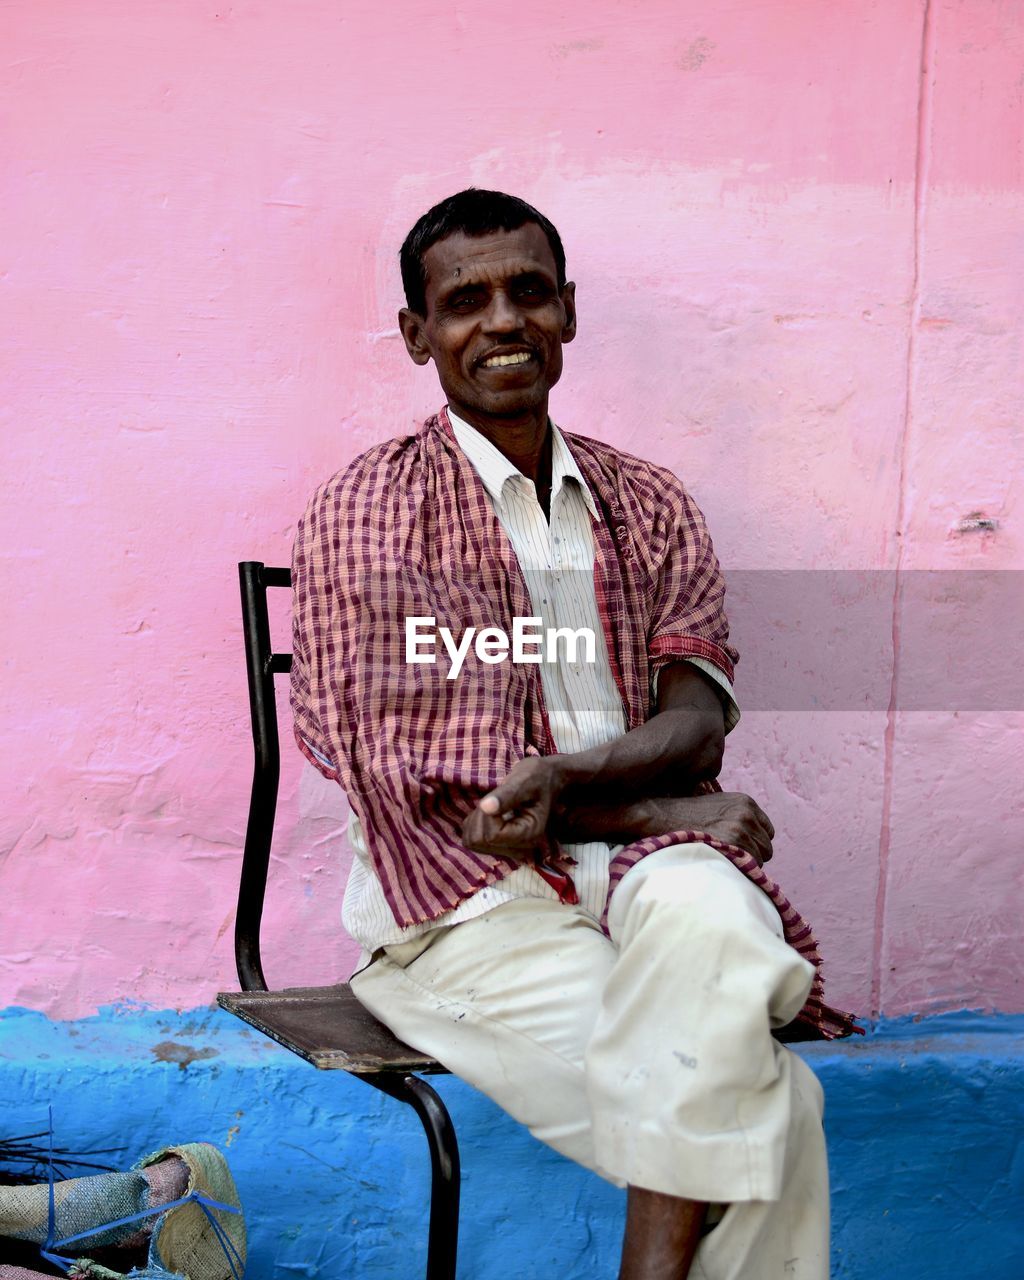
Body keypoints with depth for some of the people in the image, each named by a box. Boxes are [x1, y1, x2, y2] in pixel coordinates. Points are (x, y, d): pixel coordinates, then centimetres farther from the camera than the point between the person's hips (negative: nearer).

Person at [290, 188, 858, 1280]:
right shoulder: (368, 509, -1)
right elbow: (426, 778, -9)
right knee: (770, 1107, -25)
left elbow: (696, 721, 1)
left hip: (635, 867, 4)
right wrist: (673, 809, -9)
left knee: (710, 918, -34)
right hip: (461, 904, -3)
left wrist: (567, 775, -22)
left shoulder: (648, 504, 14)